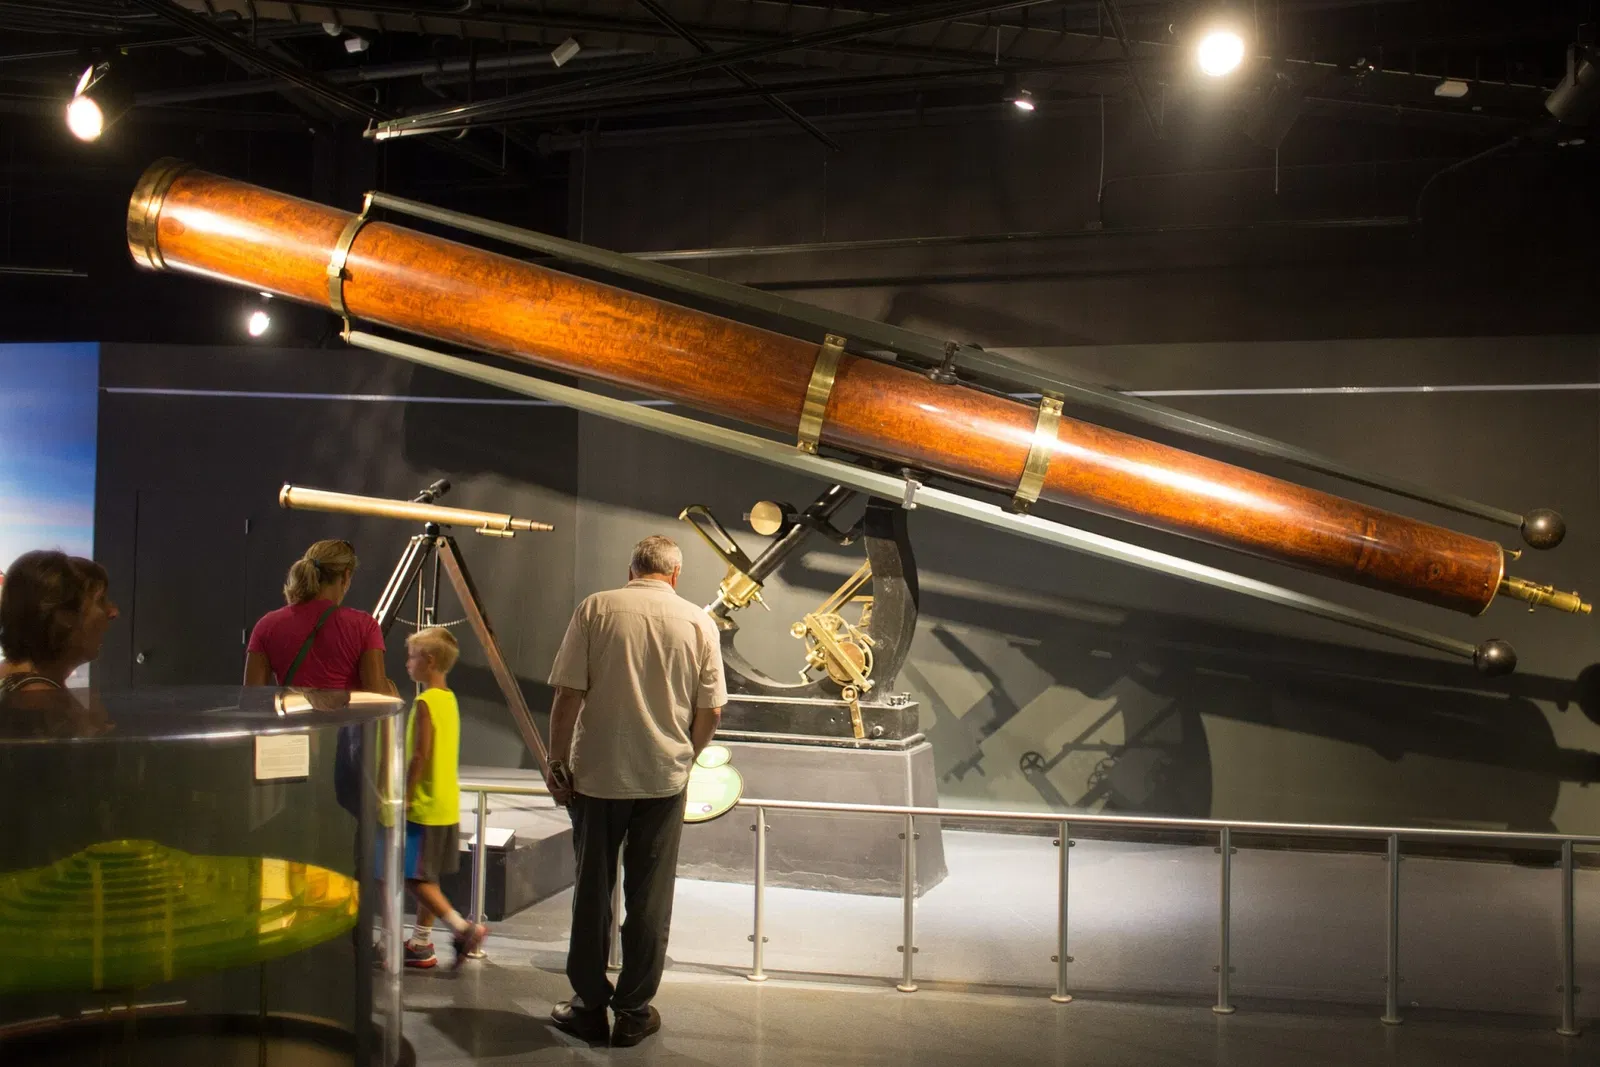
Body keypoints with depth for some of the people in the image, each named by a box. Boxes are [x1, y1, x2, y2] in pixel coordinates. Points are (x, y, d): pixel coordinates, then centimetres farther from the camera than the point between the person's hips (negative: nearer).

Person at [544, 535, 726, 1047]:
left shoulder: (595, 609, -4)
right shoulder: (698, 622, 0)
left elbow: (568, 695, -8)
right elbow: (710, 712, 1)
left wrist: (558, 761, 1)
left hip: (597, 774, -1)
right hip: (664, 778, 1)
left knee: (592, 890, 11)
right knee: (649, 897, 9)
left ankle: (589, 1004, 19)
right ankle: (633, 1010, 16)